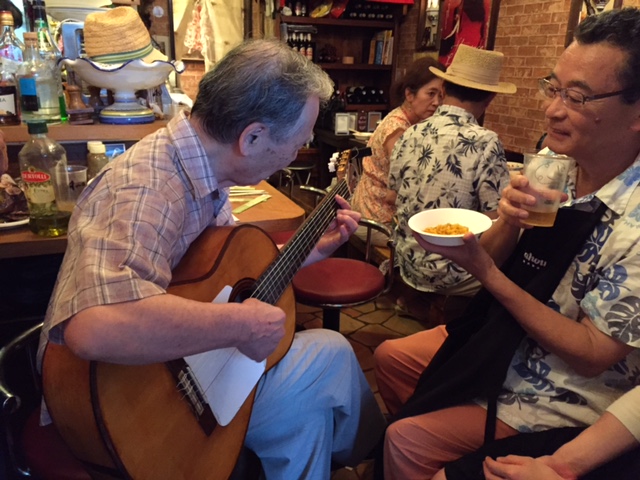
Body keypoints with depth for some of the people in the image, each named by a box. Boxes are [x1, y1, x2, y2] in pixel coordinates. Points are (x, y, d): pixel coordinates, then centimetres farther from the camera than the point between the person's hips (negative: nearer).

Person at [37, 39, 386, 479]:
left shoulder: (204, 171, -1)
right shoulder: (147, 190, -32)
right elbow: (96, 328, -49)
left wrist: (313, 250, 6)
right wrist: (241, 324, -36)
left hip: (175, 363, 8)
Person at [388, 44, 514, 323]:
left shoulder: (410, 135, -2)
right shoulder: (485, 143, -19)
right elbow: (497, 219, -16)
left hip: (407, 261, 6)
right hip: (450, 272, -6)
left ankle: (416, 297, 19)